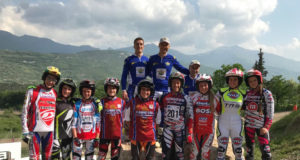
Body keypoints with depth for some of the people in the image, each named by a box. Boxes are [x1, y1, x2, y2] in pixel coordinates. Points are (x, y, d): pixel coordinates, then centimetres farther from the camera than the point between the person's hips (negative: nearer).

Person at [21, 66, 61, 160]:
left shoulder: (56, 95, 9)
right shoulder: (32, 92, -2)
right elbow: (25, 112, -3)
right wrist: (25, 132, -8)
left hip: (50, 131, 4)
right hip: (35, 130, -4)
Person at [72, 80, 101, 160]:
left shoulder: (96, 104, 3)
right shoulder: (77, 104, -2)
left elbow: (98, 122, 4)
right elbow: (73, 123, -1)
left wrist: (97, 138, 0)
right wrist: (75, 137, -7)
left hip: (91, 137, 1)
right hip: (79, 136, -1)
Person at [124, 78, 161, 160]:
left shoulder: (155, 104, 1)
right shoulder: (133, 103, -1)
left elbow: (157, 121, 11)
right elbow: (127, 120, 7)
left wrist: (152, 130, 5)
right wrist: (133, 129, 2)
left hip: (150, 137, 1)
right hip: (136, 137, -1)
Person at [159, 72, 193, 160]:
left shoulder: (186, 98, -5)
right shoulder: (164, 97, -1)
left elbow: (190, 116, -4)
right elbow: (159, 110, 13)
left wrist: (189, 133, -7)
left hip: (180, 129, 0)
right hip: (168, 128, 0)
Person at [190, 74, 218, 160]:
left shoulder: (214, 99, -3)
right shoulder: (194, 98, -4)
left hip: (209, 130, 0)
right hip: (196, 129, 0)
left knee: (205, 151, 7)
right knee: (195, 151, 7)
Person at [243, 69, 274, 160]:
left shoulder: (266, 94, -7)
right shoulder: (247, 93, 4)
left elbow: (270, 113, -7)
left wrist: (266, 127, -12)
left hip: (261, 126, -4)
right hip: (249, 125, 4)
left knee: (265, 150, -10)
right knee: (249, 149, 11)